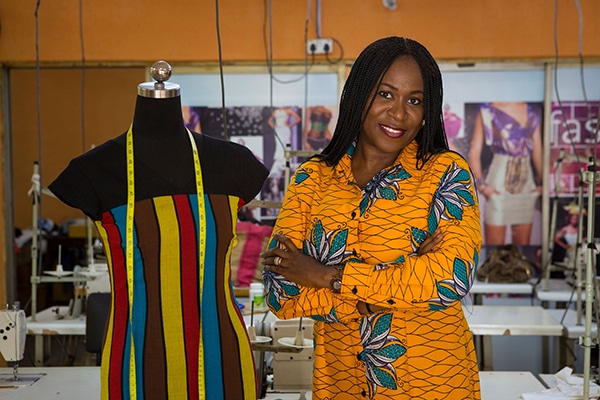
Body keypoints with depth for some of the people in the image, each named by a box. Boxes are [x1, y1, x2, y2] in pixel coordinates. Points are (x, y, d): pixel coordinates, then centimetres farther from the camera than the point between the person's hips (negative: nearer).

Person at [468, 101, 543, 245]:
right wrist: (481, 184, -15)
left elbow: (538, 152, 11)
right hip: (498, 188, -4)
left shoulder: (532, 112, 12)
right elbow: (474, 153, -3)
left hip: (527, 185, 4)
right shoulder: (488, 111, 1)